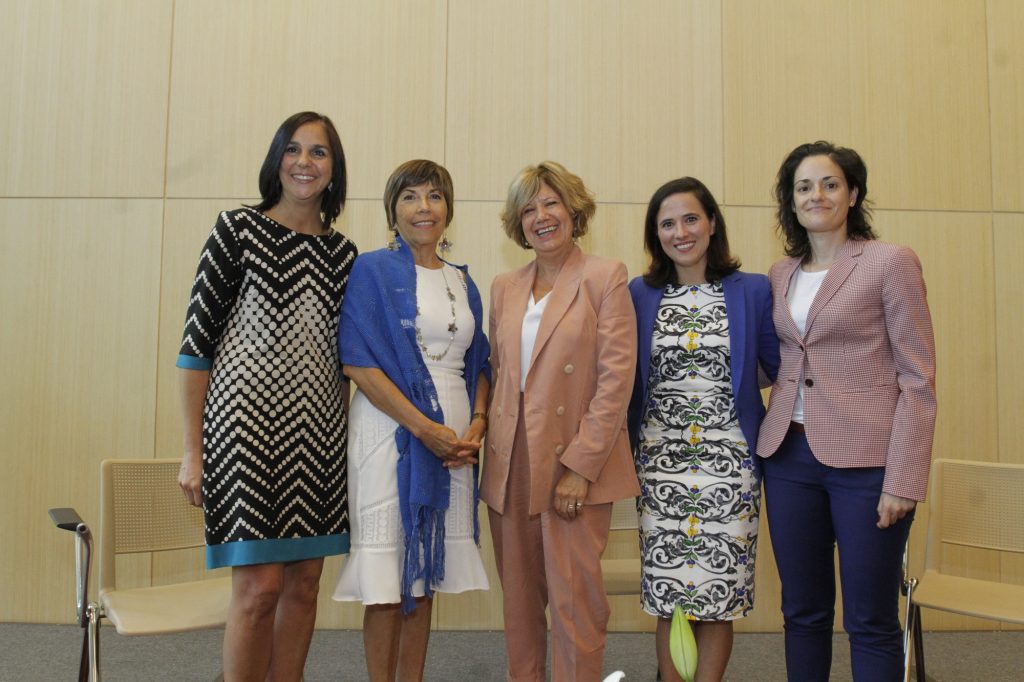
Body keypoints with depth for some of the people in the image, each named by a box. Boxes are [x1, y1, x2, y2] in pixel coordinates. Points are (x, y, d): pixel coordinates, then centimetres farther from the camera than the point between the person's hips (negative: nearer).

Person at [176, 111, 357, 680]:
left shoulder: (342, 251, 11)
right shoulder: (238, 229, -2)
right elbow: (197, 341, -4)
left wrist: (348, 438, 11)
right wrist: (193, 451, -7)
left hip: (319, 431, 5)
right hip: (248, 416, -5)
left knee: (305, 582, 8)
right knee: (260, 586, -6)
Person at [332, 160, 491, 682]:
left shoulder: (462, 282, 15)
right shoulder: (373, 270, -2)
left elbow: (478, 365, 16)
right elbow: (357, 362, -11)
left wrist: (476, 426, -2)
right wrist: (424, 427, -16)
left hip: (454, 439, 5)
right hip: (392, 429, -5)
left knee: (425, 577, 11)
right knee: (388, 580, -1)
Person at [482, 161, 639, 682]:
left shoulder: (605, 276, -3)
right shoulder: (504, 287, 12)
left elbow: (616, 377, -9)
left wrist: (580, 466, -14)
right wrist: (493, 447, 6)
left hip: (576, 465, -5)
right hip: (510, 465, 5)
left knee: (573, 595, -2)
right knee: (519, 598, 11)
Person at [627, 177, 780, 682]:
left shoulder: (753, 291, 1)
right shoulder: (639, 294, 4)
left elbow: (780, 367, 6)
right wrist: (625, 451, 0)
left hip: (729, 461, -1)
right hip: (660, 461, 1)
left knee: (718, 599, 5)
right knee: (668, 600, 7)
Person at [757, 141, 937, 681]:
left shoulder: (890, 262, -4)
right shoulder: (780, 274, 11)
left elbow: (917, 378, -7)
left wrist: (903, 480, -13)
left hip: (865, 460, -5)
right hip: (789, 455, 5)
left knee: (870, 620, 4)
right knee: (802, 611, 13)